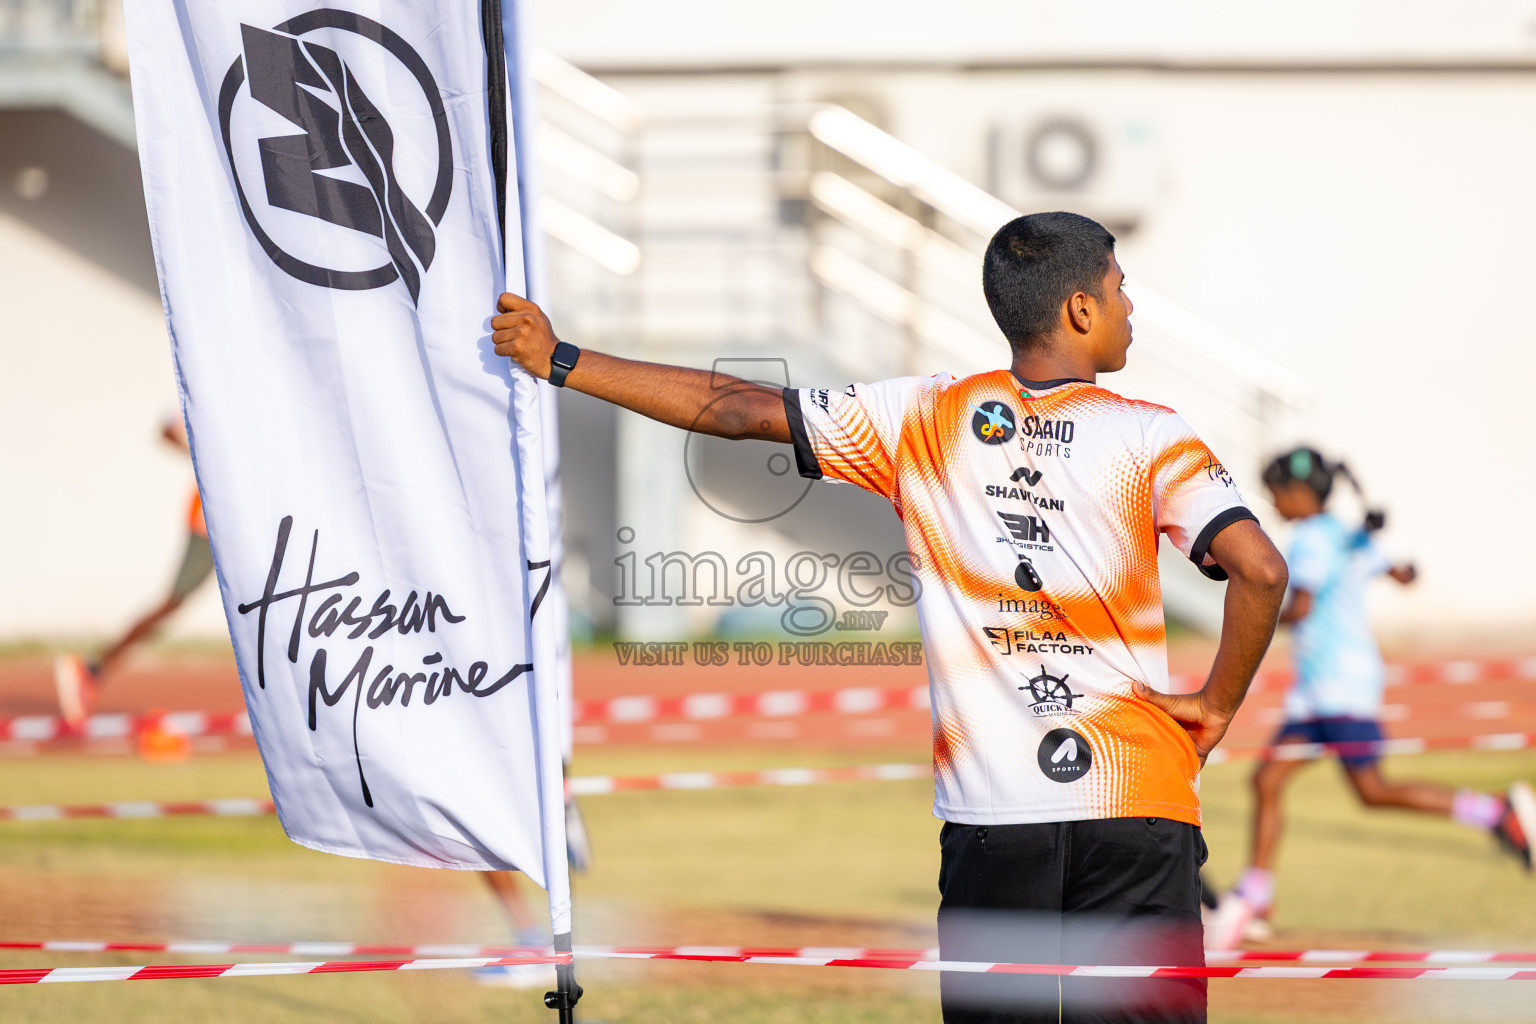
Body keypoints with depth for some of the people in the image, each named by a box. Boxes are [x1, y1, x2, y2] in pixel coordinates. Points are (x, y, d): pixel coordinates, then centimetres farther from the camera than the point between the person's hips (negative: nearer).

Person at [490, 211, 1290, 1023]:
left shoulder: (927, 419, 5)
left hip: (988, 813, 2)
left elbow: (738, 410, 8)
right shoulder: (1148, 437, -2)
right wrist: (1217, 704, 0)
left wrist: (560, 363, 17)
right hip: (1137, 804, -2)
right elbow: (1261, 570, -16)